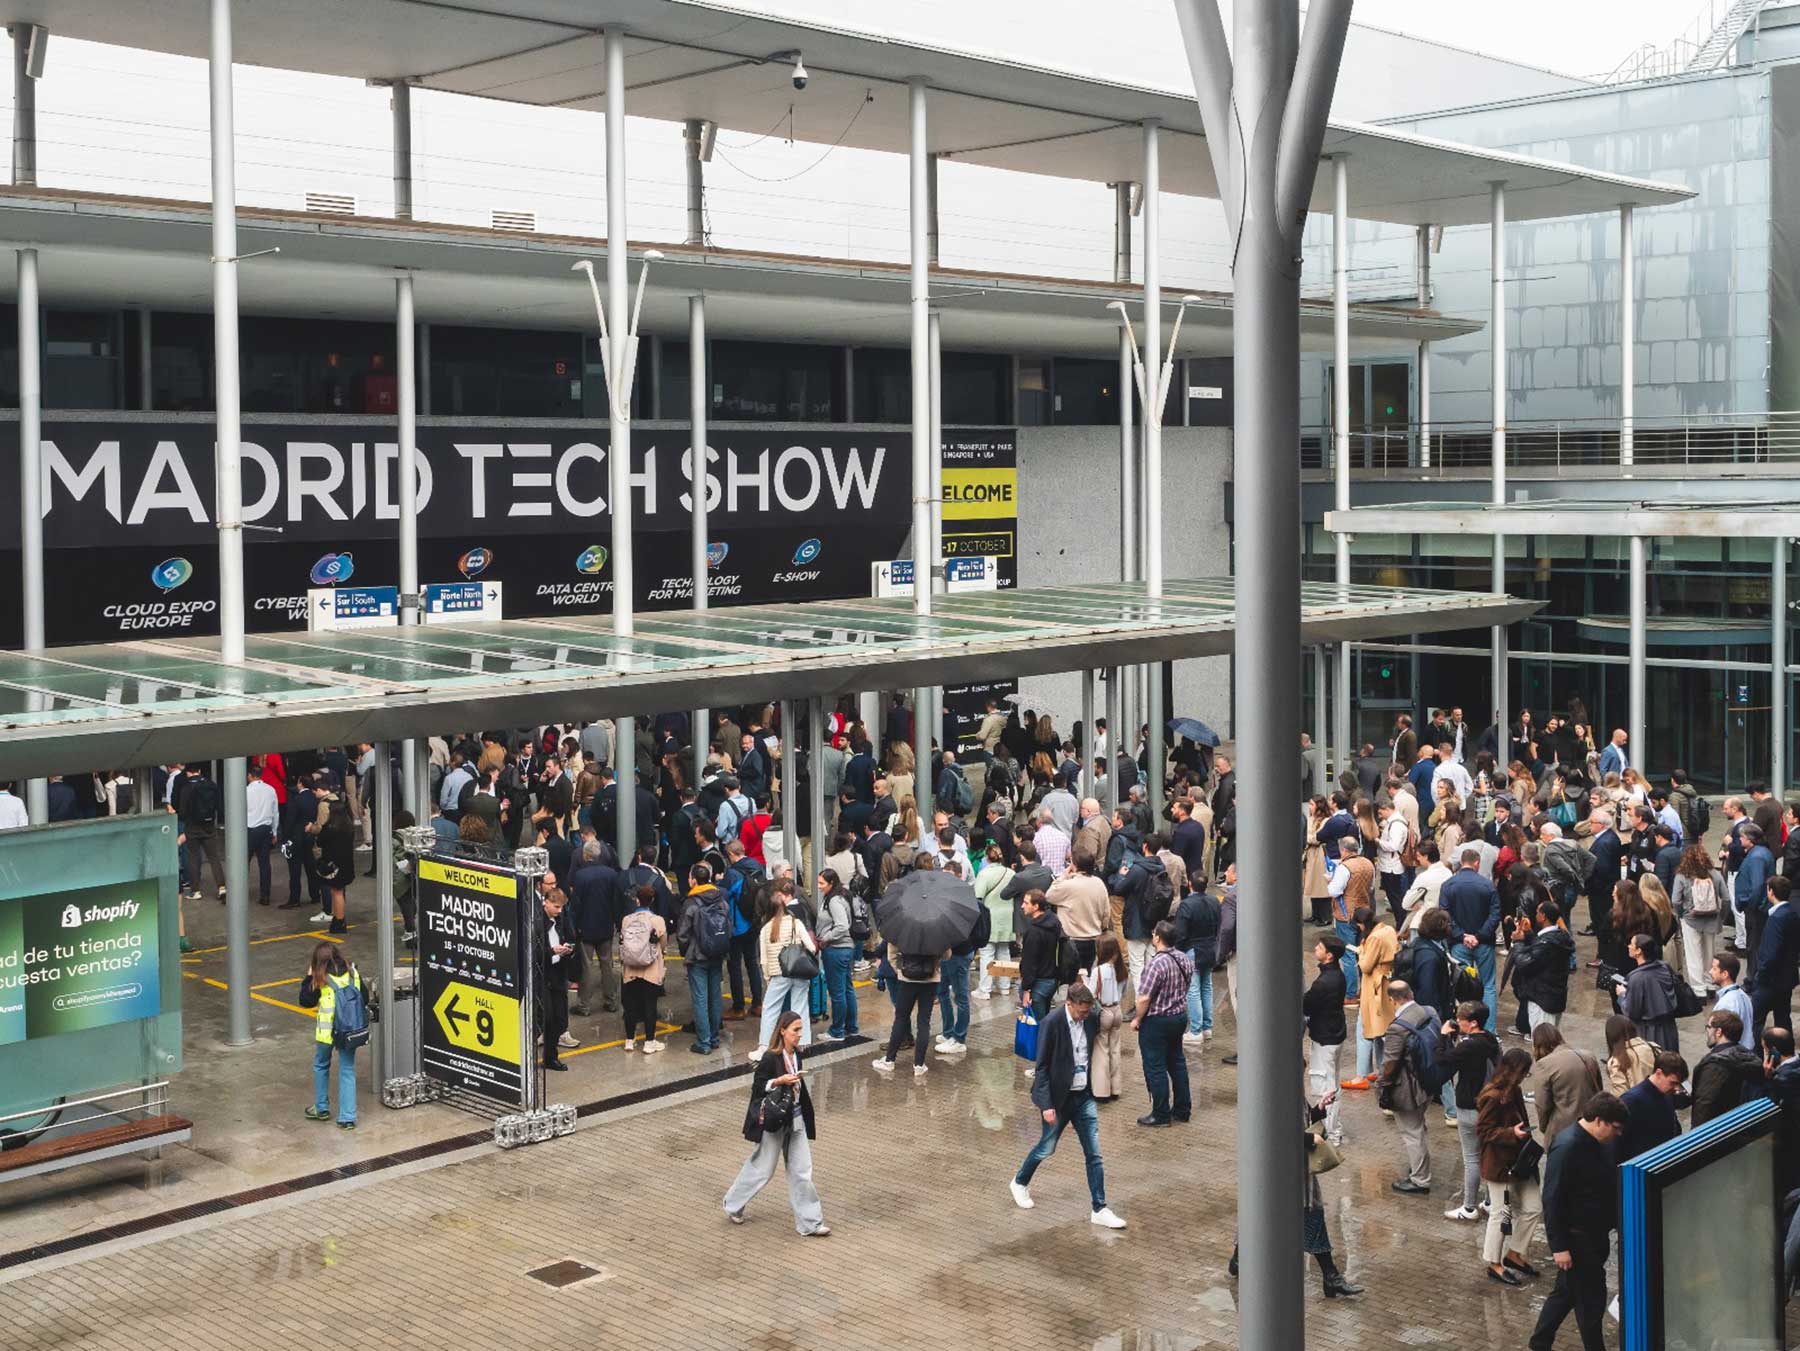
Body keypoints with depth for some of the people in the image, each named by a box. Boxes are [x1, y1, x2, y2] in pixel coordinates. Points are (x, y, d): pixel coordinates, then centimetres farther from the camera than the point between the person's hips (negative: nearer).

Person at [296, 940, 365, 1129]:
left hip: (327, 1031, -3)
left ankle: (321, 1108, 34)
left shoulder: (320, 980, -15)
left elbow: (306, 1001, -4)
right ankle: (347, 1117, 5)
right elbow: (365, 999, 3)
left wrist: (308, 978, 1)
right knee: (347, 1071, 9)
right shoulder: (353, 973, -4)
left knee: (321, 1066, 22)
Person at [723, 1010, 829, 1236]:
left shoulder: (798, 1054, 1)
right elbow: (758, 1086, -16)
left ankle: (809, 1223, 12)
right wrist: (780, 1081, -27)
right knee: (762, 1168, 8)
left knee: (801, 1171, 6)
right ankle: (733, 1205, 31)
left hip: (796, 1119, 6)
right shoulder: (770, 1058, -20)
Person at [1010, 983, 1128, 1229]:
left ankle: (1099, 1209, 7)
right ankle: (1020, 1183, 39)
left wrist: (1094, 1088, 12)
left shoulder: (1092, 1019, -3)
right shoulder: (1051, 1024, -19)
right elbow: (1042, 1068, -16)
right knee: (1046, 1148, 12)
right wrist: (1046, 1105, -19)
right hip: (1059, 1097, -4)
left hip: (1084, 1096, 4)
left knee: (1094, 1154, 1)